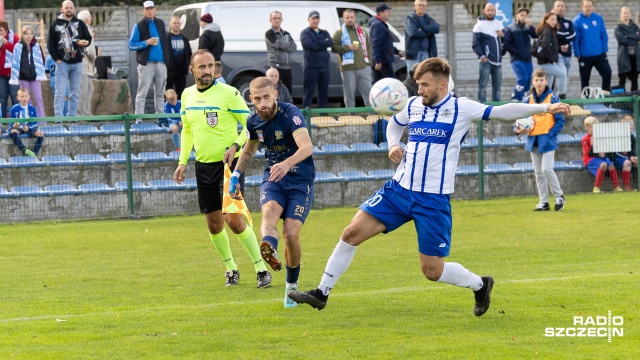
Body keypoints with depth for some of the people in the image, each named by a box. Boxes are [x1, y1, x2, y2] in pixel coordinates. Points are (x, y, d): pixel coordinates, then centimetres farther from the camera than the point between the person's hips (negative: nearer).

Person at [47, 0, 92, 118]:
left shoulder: (80, 24, 8)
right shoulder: (56, 24, 2)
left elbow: (88, 38, 12)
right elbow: (50, 43, 2)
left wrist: (85, 42, -13)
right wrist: (56, 59, -6)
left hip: (77, 63, 3)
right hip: (62, 63, -3)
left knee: (75, 92, 6)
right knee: (60, 92, -7)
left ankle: (72, 116, 11)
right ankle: (58, 117, -8)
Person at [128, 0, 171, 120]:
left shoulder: (160, 23, 13)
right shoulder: (139, 26, -1)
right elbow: (131, 45, -3)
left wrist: (168, 60, 10)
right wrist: (146, 43, -17)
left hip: (161, 63, 5)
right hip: (146, 64, -5)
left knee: (160, 92, 10)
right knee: (142, 92, -7)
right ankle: (139, 118, -7)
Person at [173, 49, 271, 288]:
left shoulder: (228, 93, -11)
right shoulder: (187, 95, 7)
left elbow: (250, 125, -7)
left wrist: (235, 146, -21)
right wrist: (182, 162, 15)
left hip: (229, 163, -5)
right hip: (204, 166, 5)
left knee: (233, 219, -13)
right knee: (213, 224, 6)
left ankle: (261, 269, -2)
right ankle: (230, 269, 24)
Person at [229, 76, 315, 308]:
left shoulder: (290, 114, -18)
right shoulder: (254, 122, 2)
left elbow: (307, 147, -35)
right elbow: (249, 150, 26)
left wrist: (287, 164, -52)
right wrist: (236, 175, 14)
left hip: (300, 179, -4)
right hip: (272, 178, 4)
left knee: (291, 234, -14)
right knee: (269, 211, -30)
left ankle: (292, 286, 10)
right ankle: (269, 250, -63)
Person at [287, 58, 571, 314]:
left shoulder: (461, 108, -7)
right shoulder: (413, 105, 8)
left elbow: (502, 112, -15)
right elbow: (394, 124, 29)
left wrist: (544, 108, -25)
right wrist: (393, 145, 7)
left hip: (433, 200, -5)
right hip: (399, 189, 5)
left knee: (432, 270, -3)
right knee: (352, 233, -5)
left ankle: (480, 285, 25)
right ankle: (322, 293, 6)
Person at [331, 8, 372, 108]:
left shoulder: (362, 32, 17)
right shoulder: (339, 33, 4)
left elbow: (368, 47, 17)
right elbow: (334, 48, -5)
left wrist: (369, 62, 8)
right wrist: (348, 47, -15)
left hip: (363, 66, 3)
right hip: (348, 68, -3)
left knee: (368, 91, 2)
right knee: (349, 93, 0)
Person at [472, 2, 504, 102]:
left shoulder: (499, 24, 14)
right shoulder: (480, 25, -2)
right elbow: (475, 43, -6)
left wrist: (503, 35, -6)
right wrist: (481, 56, -17)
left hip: (498, 60, 6)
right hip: (486, 60, -6)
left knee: (497, 85, 10)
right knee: (483, 85, -9)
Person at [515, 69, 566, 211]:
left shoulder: (552, 98, -4)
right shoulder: (528, 100, 7)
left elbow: (560, 120, -4)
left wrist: (550, 134, -14)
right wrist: (518, 130, -9)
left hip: (547, 140, -5)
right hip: (533, 140, 5)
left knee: (547, 169, -15)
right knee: (538, 173, 8)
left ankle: (559, 196, 2)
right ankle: (544, 202, 14)